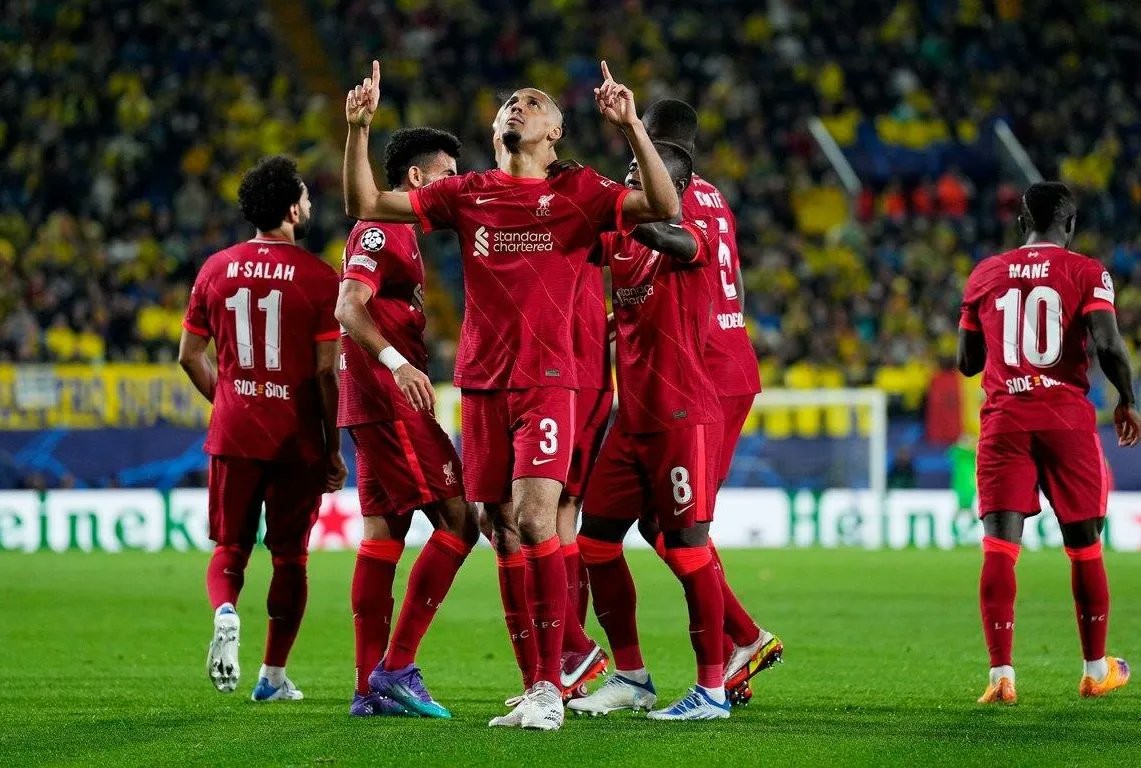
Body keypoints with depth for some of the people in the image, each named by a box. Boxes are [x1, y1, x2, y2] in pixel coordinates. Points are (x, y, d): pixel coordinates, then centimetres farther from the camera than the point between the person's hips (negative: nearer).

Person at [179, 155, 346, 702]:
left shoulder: (217, 269, 4)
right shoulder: (317, 276, -8)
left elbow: (191, 355, 8)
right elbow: (326, 372, -9)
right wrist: (333, 449, -1)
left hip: (233, 433, 2)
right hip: (296, 437, -2)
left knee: (229, 548, 13)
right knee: (289, 556, 10)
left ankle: (225, 613, -19)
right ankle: (272, 676, 13)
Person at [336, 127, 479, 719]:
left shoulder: (398, 232, 21)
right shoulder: (380, 229, -11)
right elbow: (349, 308, -23)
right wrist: (396, 363, -35)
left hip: (381, 403, 10)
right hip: (388, 401, -10)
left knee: (383, 532, 7)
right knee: (458, 518, -10)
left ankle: (370, 688, 6)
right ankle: (397, 667, -12)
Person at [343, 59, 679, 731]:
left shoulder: (579, 190, 2)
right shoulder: (468, 194, 12)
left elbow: (665, 209, -11)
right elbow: (365, 204, 11)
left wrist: (632, 127, -20)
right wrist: (359, 128, -2)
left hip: (547, 381, -4)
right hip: (482, 384, 4)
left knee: (534, 523, -17)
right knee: (504, 534, 4)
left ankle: (550, 685, -13)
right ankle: (539, 686, 11)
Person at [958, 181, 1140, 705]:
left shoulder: (985, 275, 10)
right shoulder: (1085, 273, 0)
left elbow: (967, 362, 14)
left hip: (1003, 421, 2)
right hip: (1067, 420, -1)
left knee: (999, 547, -5)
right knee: (1084, 547, 12)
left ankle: (1001, 675, -17)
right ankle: (1096, 671, 21)